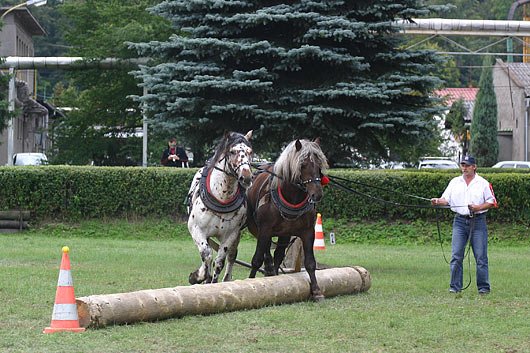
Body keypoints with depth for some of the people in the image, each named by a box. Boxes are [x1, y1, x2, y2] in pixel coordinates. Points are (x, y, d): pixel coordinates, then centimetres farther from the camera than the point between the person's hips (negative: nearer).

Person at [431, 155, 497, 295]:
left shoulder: (483, 183, 3)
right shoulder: (455, 182, 12)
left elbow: (492, 202, 2)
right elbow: (446, 199, 5)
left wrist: (478, 207, -13)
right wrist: (438, 201, -16)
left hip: (478, 221, -2)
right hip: (460, 220, 3)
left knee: (481, 256, -2)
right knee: (456, 255, -2)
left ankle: (483, 287, 4)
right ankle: (455, 286, 2)